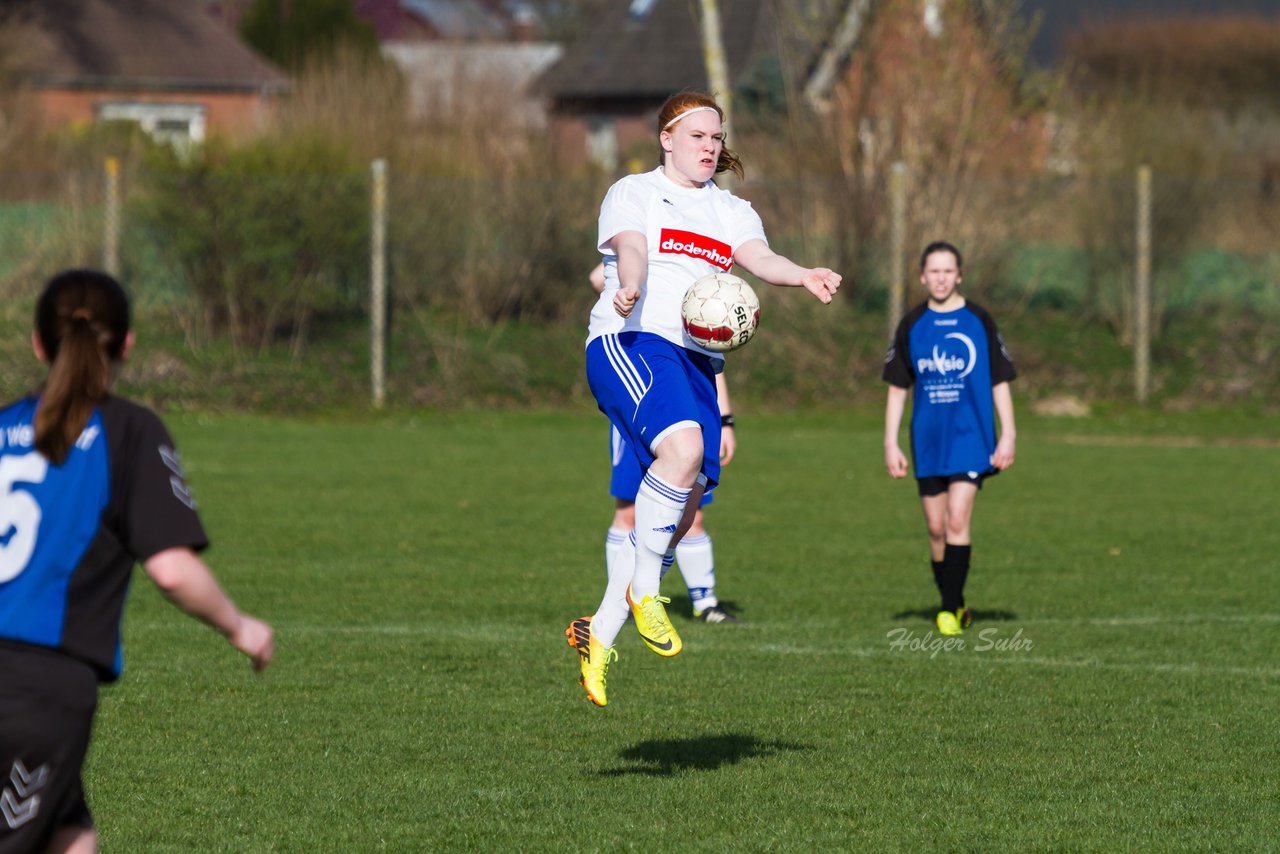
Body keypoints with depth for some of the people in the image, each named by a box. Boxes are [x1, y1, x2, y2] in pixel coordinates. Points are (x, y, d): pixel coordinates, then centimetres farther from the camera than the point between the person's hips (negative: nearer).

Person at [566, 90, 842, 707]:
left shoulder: (731, 211, 21)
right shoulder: (633, 193, 8)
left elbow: (758, 257, 1)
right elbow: (631, 249, -11)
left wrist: (804, 277, -21)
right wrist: (630, 288, -35)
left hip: (696, 361, 6)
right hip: (630, 342, -6)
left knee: (682, 511, -2)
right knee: (682, 444, -33)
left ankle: (598, 635, 9)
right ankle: (643, 591, -22)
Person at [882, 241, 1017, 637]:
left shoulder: (979, 322, 1)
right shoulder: (911, 326, 6)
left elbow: (1000, 382, 4)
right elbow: (897, 389, 9)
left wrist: (1008, 436, -2)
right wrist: (891, 444, 3)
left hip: (971, 439, -3)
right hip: (928, 441, 3)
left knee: (957, 521, -14)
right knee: (936, 528, 5)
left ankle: (951, 610, -13)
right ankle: (954, 605, 18)